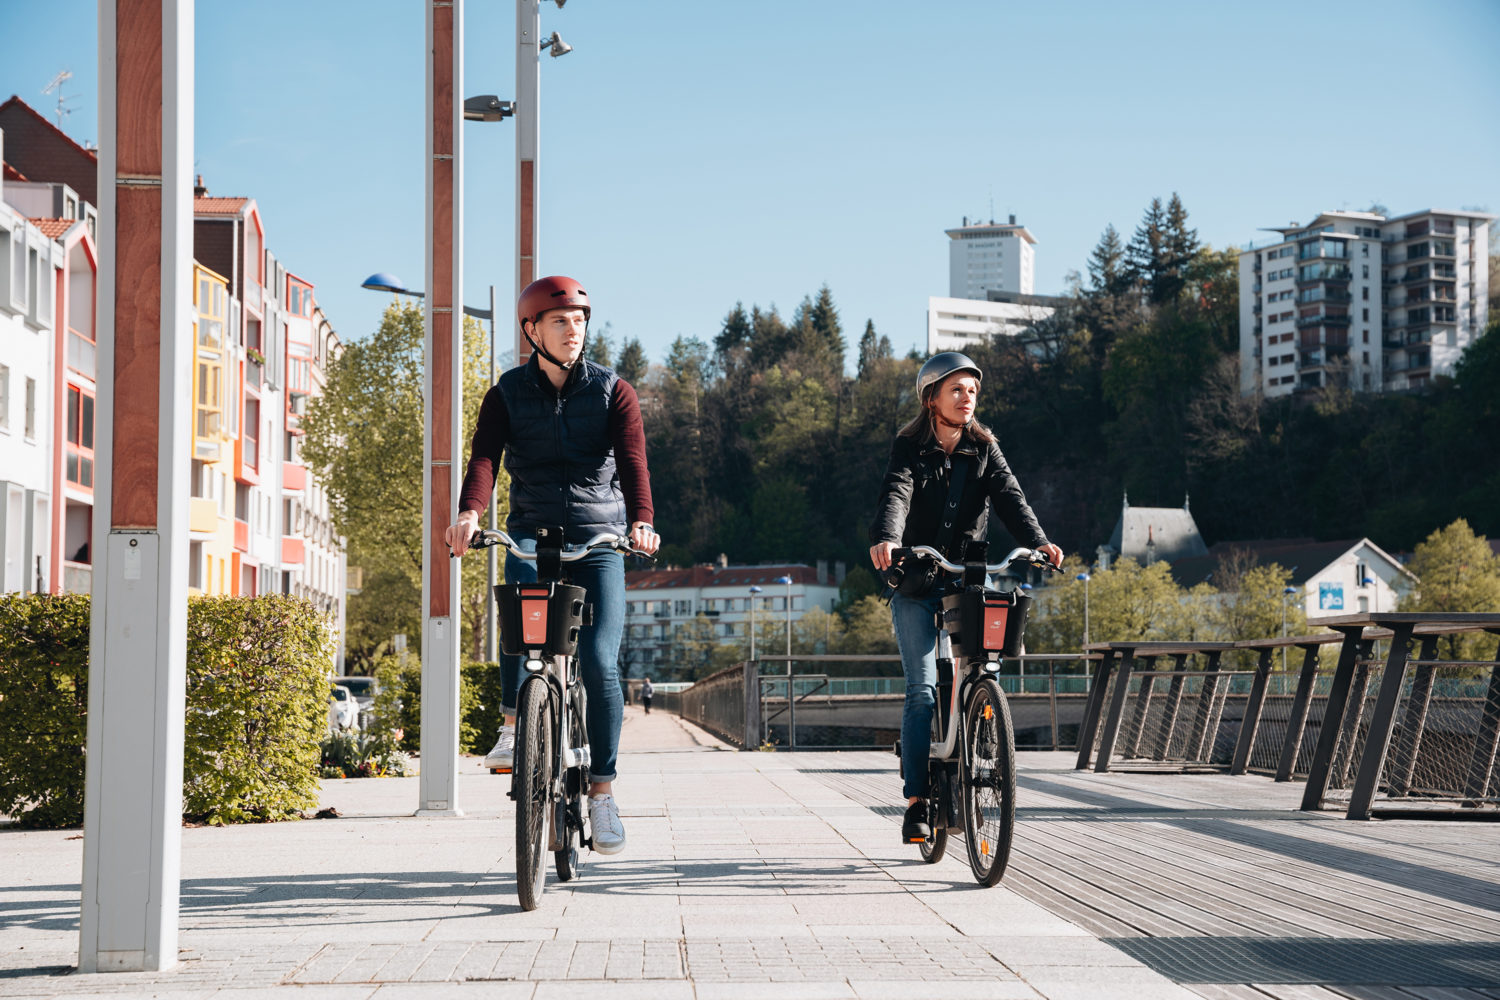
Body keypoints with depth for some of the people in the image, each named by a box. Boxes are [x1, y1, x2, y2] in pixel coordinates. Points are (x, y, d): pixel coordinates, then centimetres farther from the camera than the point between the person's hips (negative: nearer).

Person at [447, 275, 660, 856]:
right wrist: (470, 513, -33)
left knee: (599, 663, -14)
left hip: (598, 536, 0)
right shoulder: (507, 394, 4)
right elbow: (485, 458, -12)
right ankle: (514, 725, -21)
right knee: (522, 590, -35)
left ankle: (602, 792, -3)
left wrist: (640, 522, -32)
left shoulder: (614, 392, 2)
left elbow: (632, 463, -11)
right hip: (532, 530, 0)